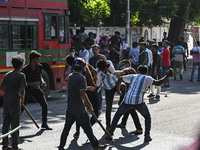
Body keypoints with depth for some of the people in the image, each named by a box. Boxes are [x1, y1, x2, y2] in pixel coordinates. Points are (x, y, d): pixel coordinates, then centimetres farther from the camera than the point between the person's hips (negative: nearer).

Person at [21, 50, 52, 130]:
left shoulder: (39, 67, -3)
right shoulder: (25, 69, -19)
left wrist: (42, 82, -10)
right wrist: (31, 84, -31)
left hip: (36, 88, 5)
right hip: (27, 89, -5)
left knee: (44, 105, -3)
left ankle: (44, 123, 12)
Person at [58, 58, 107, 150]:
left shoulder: (70, 76, 8)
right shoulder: (81, 78, -14)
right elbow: (83, 94, -19)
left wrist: (86, 88, 37)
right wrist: (90, 106, -14)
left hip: (70, 108, 6)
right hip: (79, 109, -6)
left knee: (66, 128, 11)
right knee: (87, 128, 3)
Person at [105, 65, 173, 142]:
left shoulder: (132, 76, 20)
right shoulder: (147, 78, 7)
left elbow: (120, 79, 30)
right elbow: (158, 83, -8)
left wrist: (118, 90, 42)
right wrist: (167, 76, 0)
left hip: (127, 101, 3)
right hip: (138, 102, -3)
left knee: (117, 115, 24)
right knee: (147, 117, 20)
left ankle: (110, 134, 18)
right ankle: (147, 136, 6)